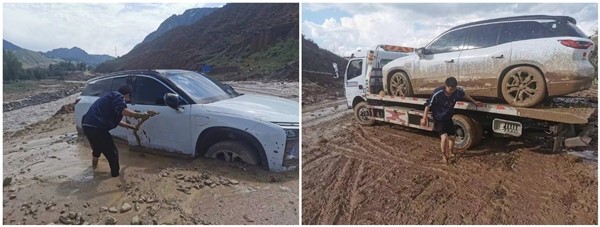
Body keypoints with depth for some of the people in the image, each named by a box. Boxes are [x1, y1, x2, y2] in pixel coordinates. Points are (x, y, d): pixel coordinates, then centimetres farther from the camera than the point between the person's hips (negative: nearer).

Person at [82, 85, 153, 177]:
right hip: (96, 127, -11)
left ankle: (94, 167, 52)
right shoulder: (117, 96, -3)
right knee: (112, 153, 2)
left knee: (97, 147, 35)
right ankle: (115, 175, 8)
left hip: (87, 125, 11)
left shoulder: (110, 97, 28)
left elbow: (115, 120, 35)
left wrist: (129, 126, 38)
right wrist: (140, 115, -17)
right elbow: (123, 111, -23)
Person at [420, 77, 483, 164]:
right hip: (438, 119, -6)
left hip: (448, 118, 6)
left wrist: (474, 102, 22)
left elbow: (464, 95, 10)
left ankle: (450, 153, 36)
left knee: (452, 136, 12)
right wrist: (424, 118, -14)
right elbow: (428, 105, -19)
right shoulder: (437, 94, -29)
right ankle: (444, 156, 2)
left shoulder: (457, 91, -14)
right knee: (444, 137, -19)